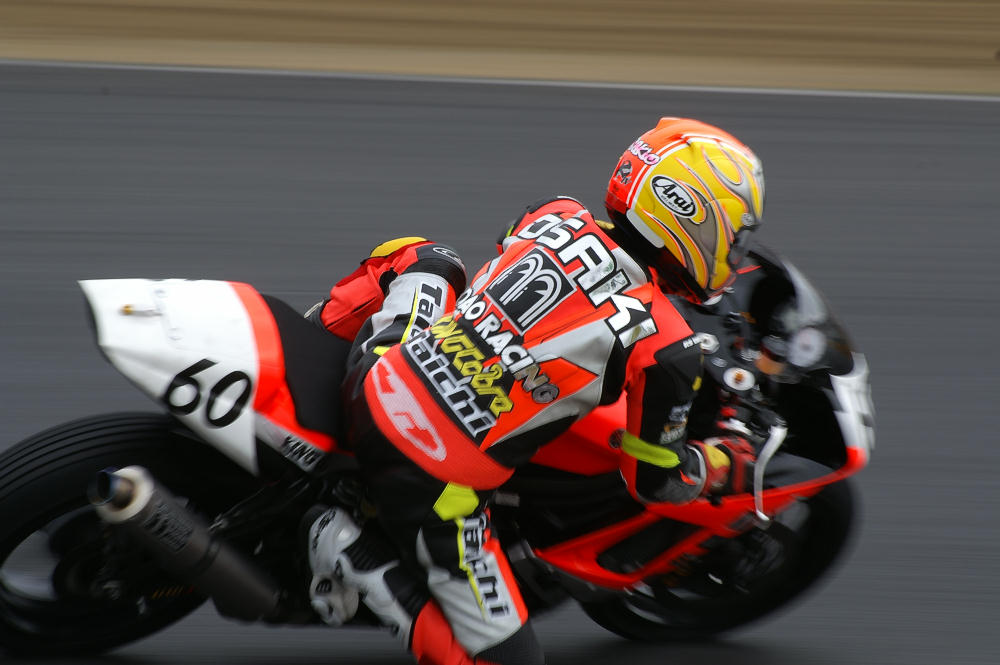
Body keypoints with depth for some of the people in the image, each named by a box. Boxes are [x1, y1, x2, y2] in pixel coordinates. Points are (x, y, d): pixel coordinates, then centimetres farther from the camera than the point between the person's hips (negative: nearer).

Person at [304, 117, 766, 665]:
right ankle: (355, 554, -7)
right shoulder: (667, 350, -12)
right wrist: (723, 466, 21)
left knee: (423, 260, 33)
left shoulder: (556, 214, 2)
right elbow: (655, 479, 2)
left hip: (375, 383, 7)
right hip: (435, 482, -7)